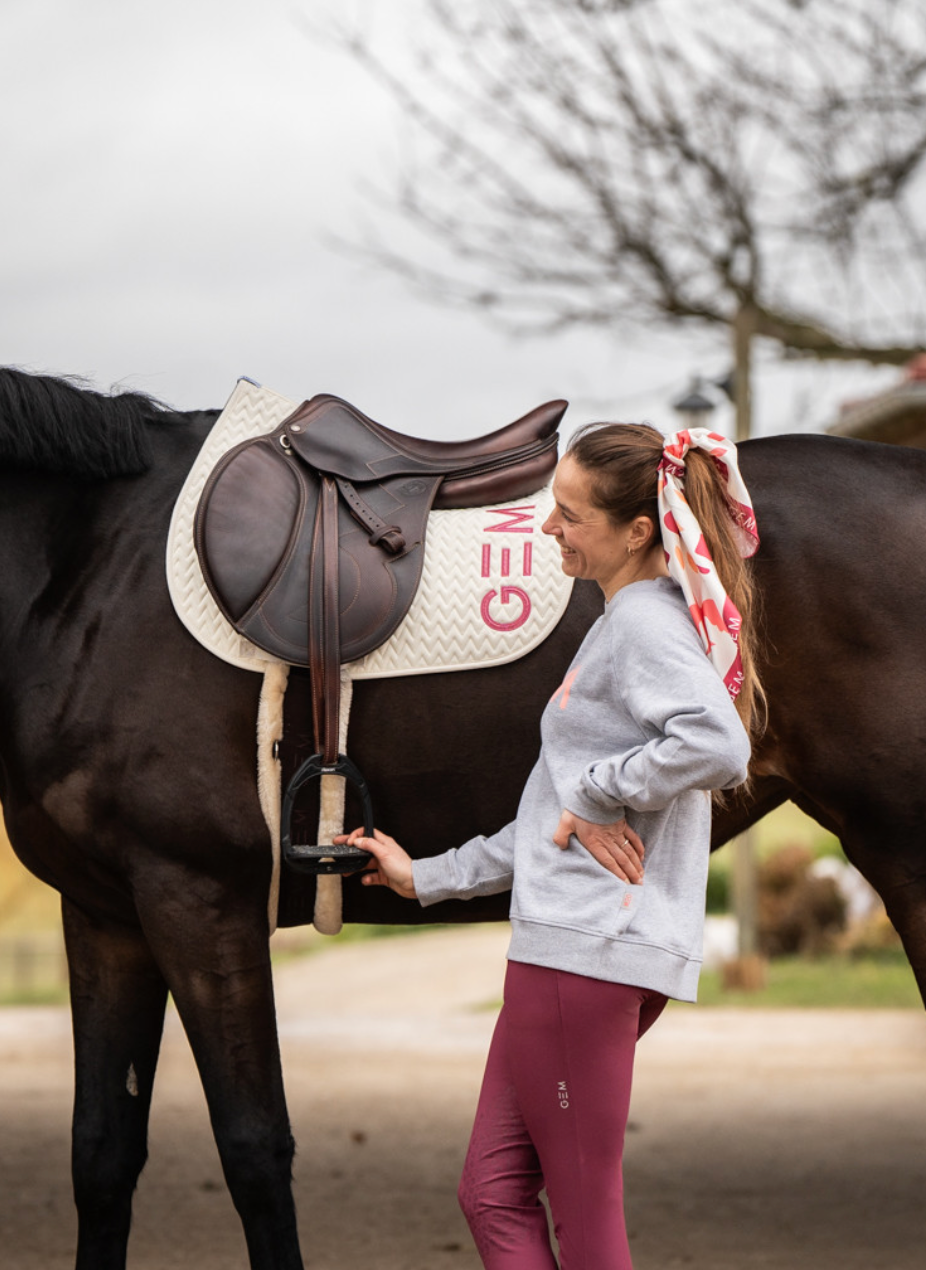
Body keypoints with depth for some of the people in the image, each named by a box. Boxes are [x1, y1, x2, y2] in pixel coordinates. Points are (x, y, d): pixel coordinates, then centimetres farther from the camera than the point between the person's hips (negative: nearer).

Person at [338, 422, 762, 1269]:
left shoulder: (644, 620, -10)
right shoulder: (630, 624, 20)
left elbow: (717, 746, -32)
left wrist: (599, 789, -17)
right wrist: (428, 878, 29)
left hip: (588, 945, -10)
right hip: (568, 943, 10)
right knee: (493, 1194, 10)